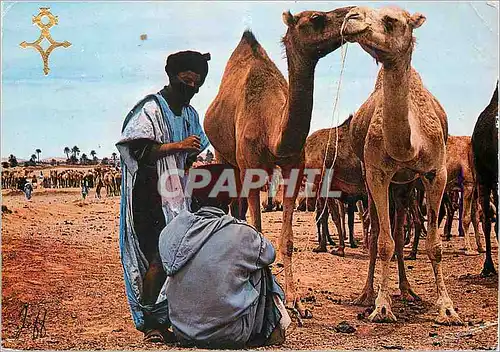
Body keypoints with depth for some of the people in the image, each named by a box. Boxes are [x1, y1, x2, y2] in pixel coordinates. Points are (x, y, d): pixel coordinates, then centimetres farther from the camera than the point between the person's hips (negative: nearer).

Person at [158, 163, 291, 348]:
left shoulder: (169, 232, -6)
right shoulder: (242, 234, -15)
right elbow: (270, 254, 6)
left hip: (182, 333, 4)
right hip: (230, 336, -4)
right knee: (259, 267, 15)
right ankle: (270, 329, 28)